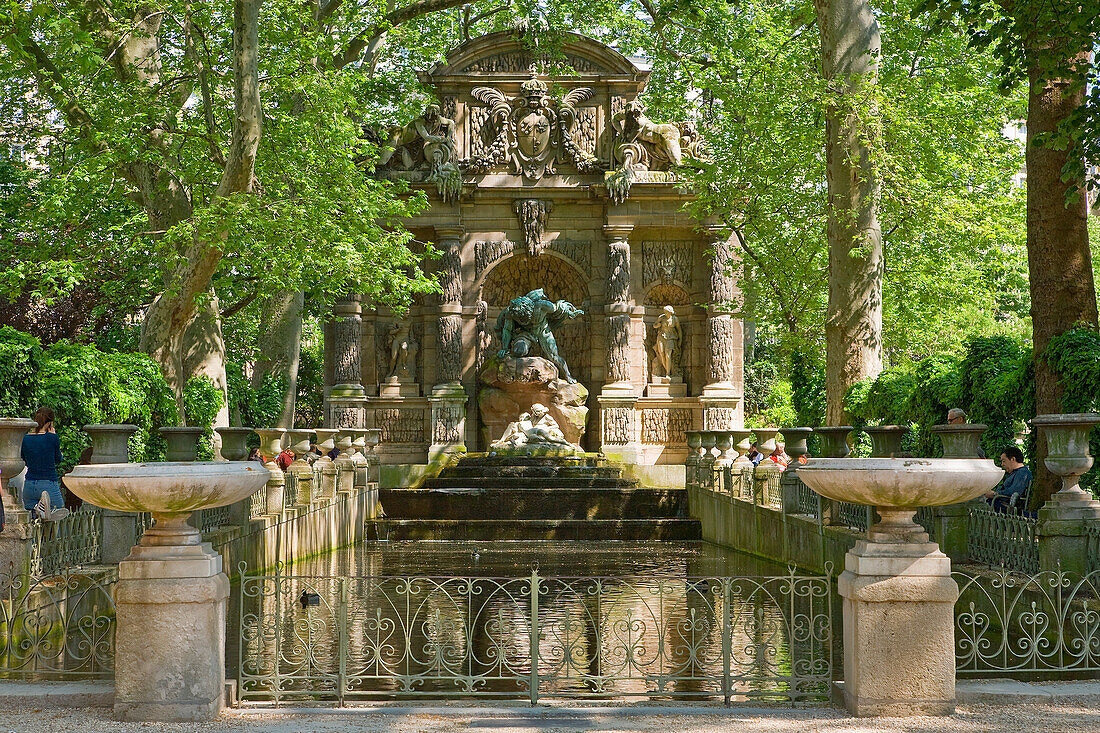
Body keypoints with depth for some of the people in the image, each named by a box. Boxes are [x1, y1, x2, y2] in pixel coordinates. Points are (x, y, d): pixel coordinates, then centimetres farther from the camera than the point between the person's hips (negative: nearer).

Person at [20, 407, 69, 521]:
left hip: (29, 485, 4)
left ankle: (37, 508, -23)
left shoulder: (25, 439, 1)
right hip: (49, 484, -4)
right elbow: (58, 459, 6)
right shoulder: (52, 438, -10)